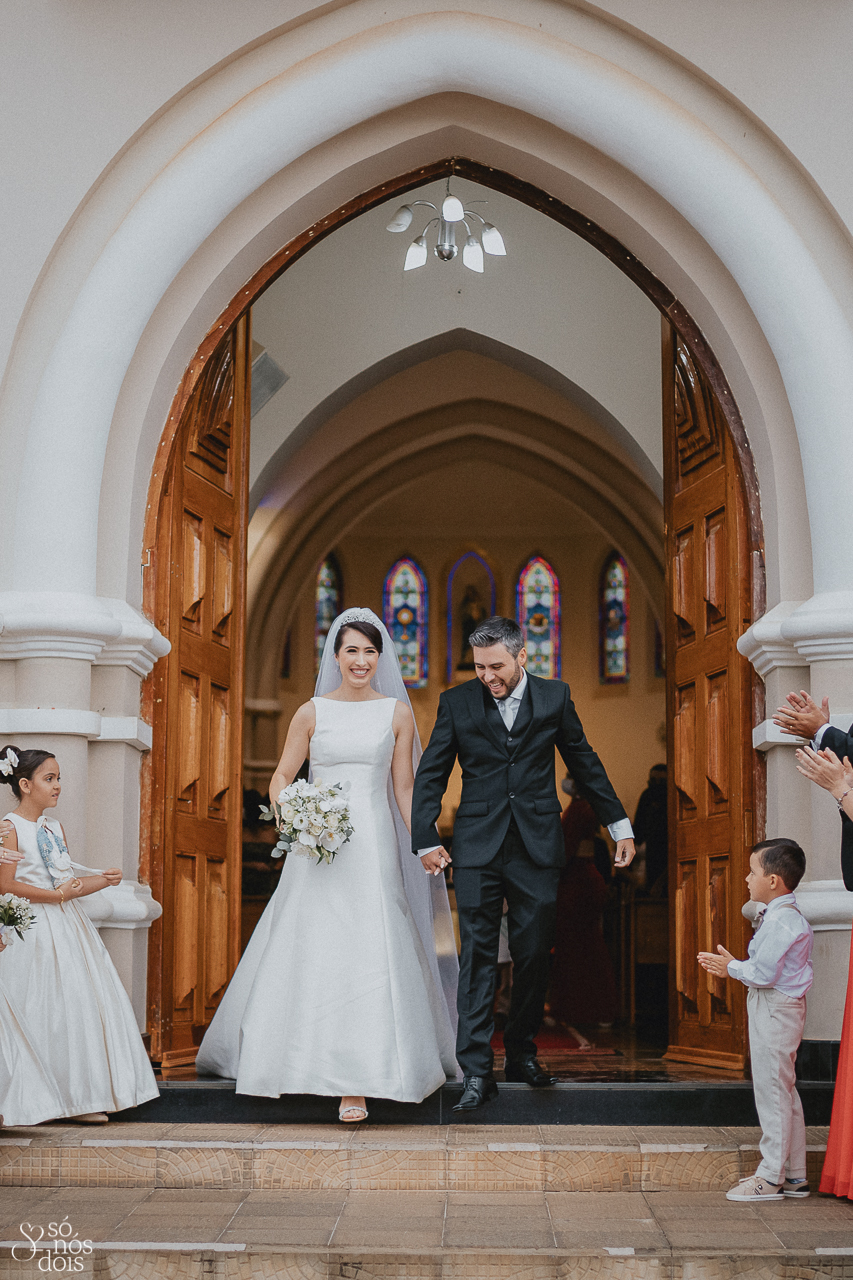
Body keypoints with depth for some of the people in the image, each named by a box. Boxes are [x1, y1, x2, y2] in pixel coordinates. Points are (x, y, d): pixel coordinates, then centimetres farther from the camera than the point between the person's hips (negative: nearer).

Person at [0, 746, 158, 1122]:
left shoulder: (55, 828, 16)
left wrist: (102, 880, 2)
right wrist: (56, 895, -17)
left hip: (67, 925, 8)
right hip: (34, 931, -8)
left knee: (83, 1005, 3)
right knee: (43, 1012, -7)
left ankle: (81, 1098, 7)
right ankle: (30, 1103, 1)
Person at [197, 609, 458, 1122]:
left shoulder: (397, 712, 7)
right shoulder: (312, 712, 6)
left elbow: (404, 787, 8)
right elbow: (281, 779, 9)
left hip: (373, 848, 0)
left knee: (368, 956, -8)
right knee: (306, 953, 2)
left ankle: (356, 1081, -5)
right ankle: (293, 1058, 22)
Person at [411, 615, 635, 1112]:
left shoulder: (554, 697, 4)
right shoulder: (457, 702, 2)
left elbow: (585, 763, 14)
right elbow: (431, 775, 6)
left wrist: (619, 823, 16)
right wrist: (426, 838, -1)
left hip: (538, 847, 1)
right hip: (478, 848, -1)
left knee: (535, 956, 4)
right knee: (478, 957, -4)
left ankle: (522, 1053, 22)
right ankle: (477, 1071, -2)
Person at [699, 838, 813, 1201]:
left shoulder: (781, 920, -20)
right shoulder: (785, 916, 13)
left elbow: (763, 974, -23)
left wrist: (732, 967, -7)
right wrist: (732, 966, 8)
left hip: (775, 1010, -11)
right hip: (776, 1010, 11)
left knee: (772, 1090, -5)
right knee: (784, 1091, 15)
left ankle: (770, 1178, 1)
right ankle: (794, 1174, 21)